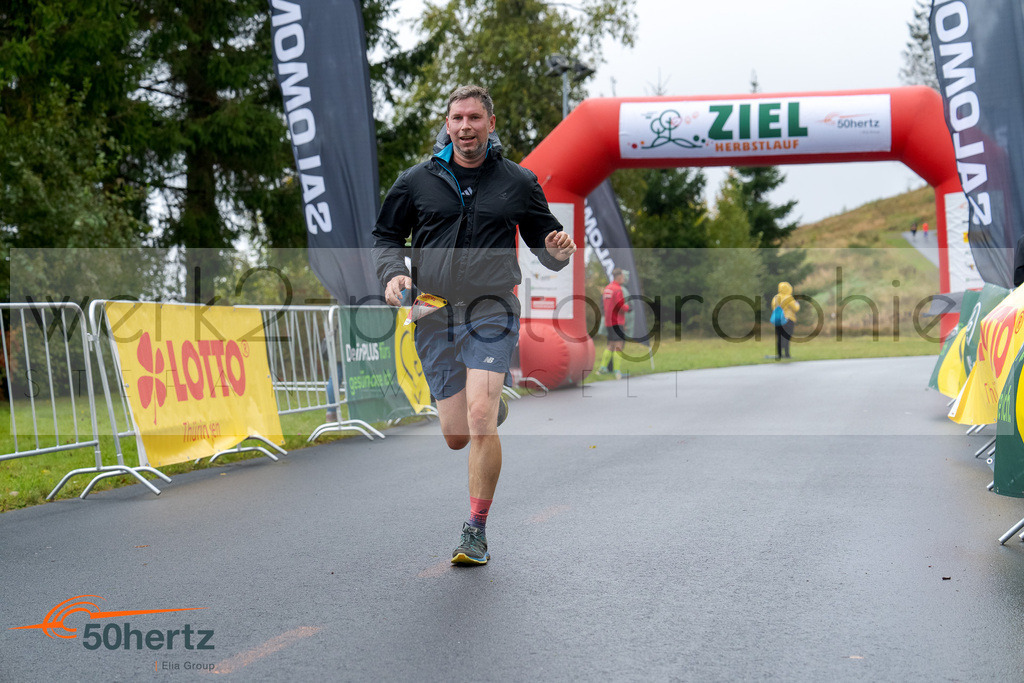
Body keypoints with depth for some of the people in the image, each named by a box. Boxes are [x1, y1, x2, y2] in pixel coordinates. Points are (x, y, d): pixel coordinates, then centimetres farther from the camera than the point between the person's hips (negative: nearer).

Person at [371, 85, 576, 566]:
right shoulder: (417, 181, 6)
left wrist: (558, 251, -12)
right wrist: (393, 274, -5)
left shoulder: (518, 182, 5)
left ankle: (477, 531, -6)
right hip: (433, 314, 2)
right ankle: (495, 405, 44)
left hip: (492, 310, -2)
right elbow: (386, 236, 15)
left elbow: (544, 244, 12)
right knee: (455, 436, 6)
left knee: (480, 420, -19)